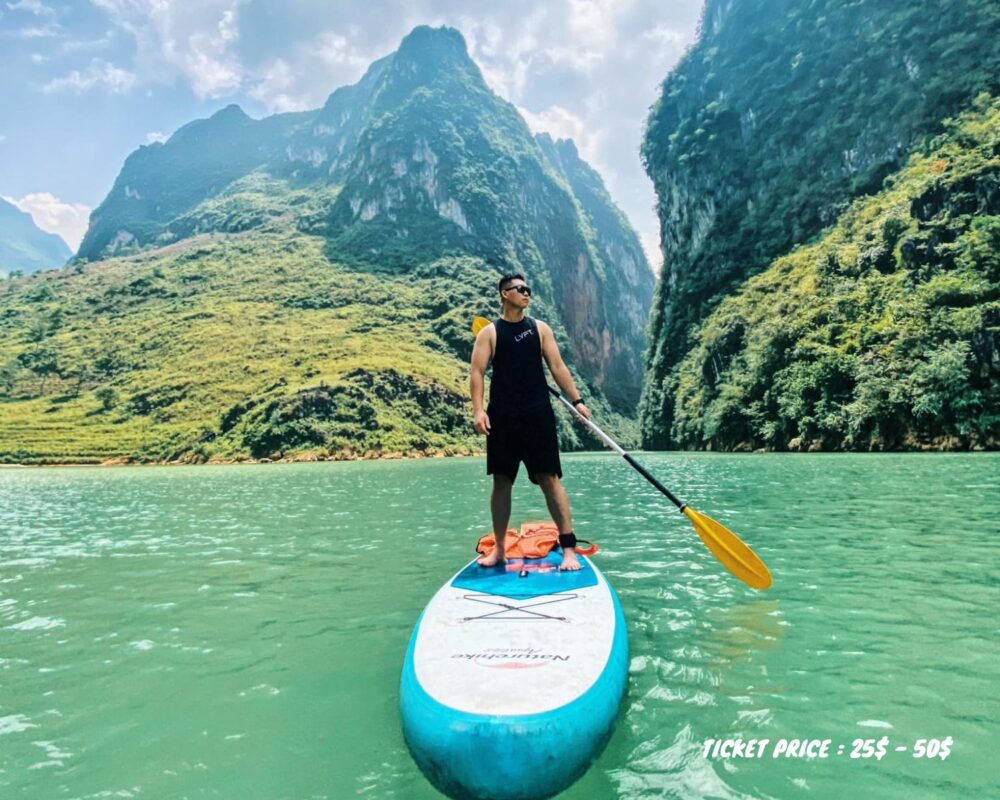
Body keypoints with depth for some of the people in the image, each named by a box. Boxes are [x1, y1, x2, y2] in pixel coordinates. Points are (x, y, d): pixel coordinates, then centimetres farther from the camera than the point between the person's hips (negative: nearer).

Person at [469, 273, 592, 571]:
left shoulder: (540, 328, 9)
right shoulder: (489, 332, 5)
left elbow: (557, 367, 7)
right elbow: (477, 371, -3)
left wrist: (577, 401, -1)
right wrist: (478, 409, -16)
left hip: (538, 415, 0)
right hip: (502, 418, 0)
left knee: (549, 479, -4)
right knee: (502, 481, 7)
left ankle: (569, 548, 1)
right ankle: (498, 549, 19)